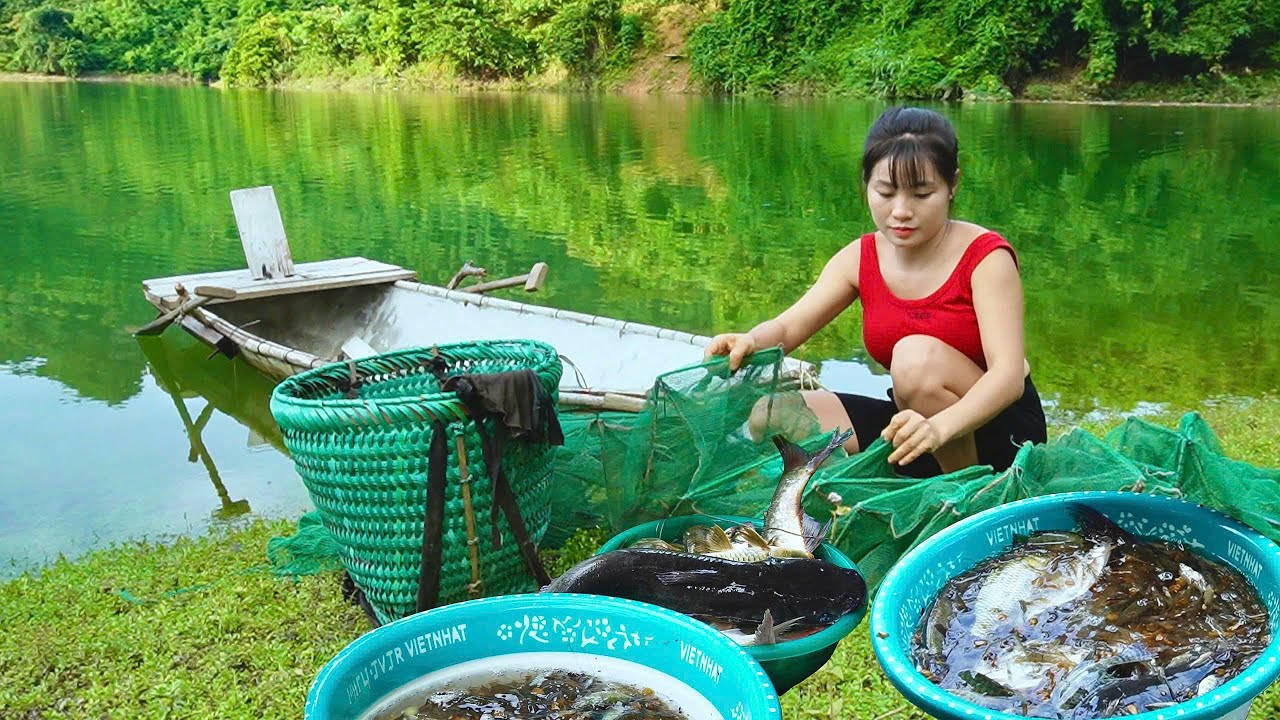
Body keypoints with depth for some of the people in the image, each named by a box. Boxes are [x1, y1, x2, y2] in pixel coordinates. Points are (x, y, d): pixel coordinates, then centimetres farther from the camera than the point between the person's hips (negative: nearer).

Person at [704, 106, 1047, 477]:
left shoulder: (985, 256, -16)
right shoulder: (860, 259, -1)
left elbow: (1009, 374, -27)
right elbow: (786, 327, -6)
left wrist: (940, 426, -47)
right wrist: (749, 342, -32)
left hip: (1001, 430, -4)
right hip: (916, 421, 4)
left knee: (918, 355, -34)